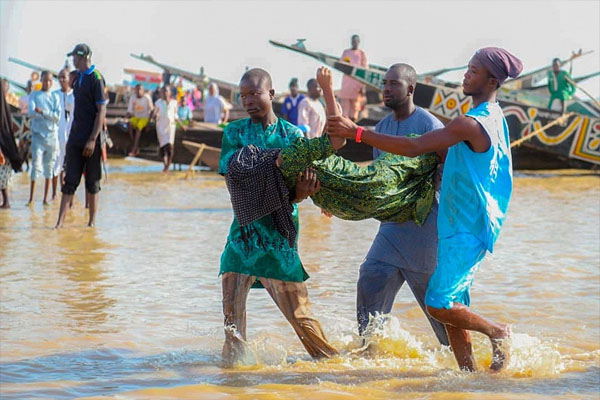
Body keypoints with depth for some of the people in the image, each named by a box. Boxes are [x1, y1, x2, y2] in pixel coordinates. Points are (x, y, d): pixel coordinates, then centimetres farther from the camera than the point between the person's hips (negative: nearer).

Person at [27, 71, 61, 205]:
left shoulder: (55, 97, 10)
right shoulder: (34, 95, 6)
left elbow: (57, 117, -2)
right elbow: (30, 113, -8)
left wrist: (42, 112, -14)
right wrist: (49, 115, -11)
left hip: (52, 135, 2)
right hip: (38, 135, -2)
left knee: (49, 166, 4)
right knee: (36, 165, -9)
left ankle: (46, 198, 9)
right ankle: (31, 198, -6)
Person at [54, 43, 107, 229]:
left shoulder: (96, 78, -11)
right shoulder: (78, 77, 14)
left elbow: (102, 111, -15)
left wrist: (92, 139, -20)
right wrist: (72, 136, 17)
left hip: (91, 138, -7)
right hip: (75, 137, 7)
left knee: (92, 182, 3)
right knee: (70, 180, 2)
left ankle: (92, 221, 12)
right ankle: (61, 221, -2)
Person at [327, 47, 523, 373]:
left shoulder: (471, 123, -20)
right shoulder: (493, 118, 13)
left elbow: (413, 147, -26)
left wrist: (357, 133, -25)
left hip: (469, 230, -10)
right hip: (460, 227, 10)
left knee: (439, 304, -12)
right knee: (451, 305, 10)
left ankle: (498, 332, 6)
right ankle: (469, 372, 13)